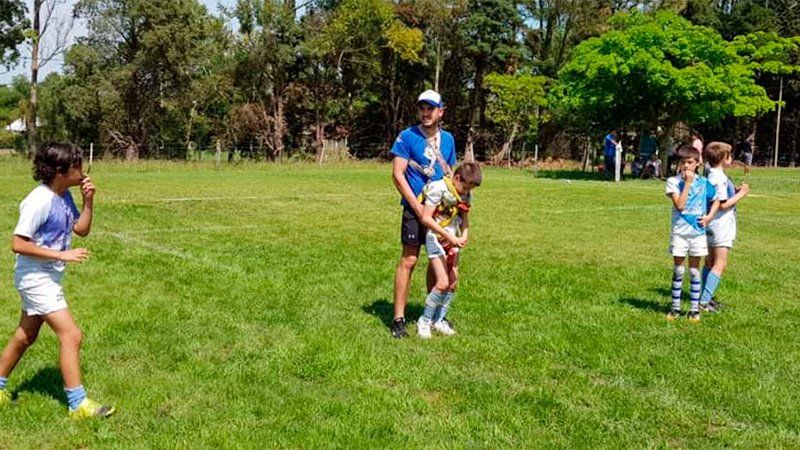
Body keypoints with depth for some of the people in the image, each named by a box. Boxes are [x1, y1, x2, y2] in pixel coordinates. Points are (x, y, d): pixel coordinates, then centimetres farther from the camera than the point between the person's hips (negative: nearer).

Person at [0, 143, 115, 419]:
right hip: (36, 278, -9)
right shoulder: (40, 200, -23)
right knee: (71, 335, -10)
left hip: (49, 277, 9)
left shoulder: (64, 195, 3)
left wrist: (88, 201, -4)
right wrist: (62, 255, -25)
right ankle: (78, 405, -3)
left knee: (26, 336, 21)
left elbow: (81, 229, 10)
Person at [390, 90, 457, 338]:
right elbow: (397, 174, -11)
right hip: (415, 208, -6)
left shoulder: (448, 139, 9)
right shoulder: (407, 137, -7)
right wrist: (418, 207, -15)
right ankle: (399, 318, -2)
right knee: (409, 260, -8)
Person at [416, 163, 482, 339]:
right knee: (443, 283, -14)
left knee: (453, 283, 7)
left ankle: (439, 320, 24)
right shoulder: (438, 189, -19)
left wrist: (464, 235, -9)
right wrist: (449, 236, -23)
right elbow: (426, 218, -21)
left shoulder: (466, 195, 3)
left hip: (453, 241, 7)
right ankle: (424, 321, 3)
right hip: (435, 238, -7)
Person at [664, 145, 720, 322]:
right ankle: (675, 307, 14)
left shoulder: (704, 183, 1)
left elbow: (716, 201, 15)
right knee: (678, 271, 5)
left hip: (698, 232, 1)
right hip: (679, 232, -1)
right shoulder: (673, 181, -6)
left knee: (694, 271, 8)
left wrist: (709, 216, -2)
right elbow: (679, 205, -17)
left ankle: (695, 309, 14)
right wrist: (687, 183, -18)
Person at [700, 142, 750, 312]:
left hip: (712, 225, 10)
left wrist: (736, 192, 12)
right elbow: (723, 204, -21)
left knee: (710, 262, 15)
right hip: (721, 225, -10)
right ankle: (704, 300, -13)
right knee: (720, 265, -9)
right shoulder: (720, 178, -19)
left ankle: (706, 298, 21)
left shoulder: (711, 175, 11)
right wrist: (741, 195, -10)